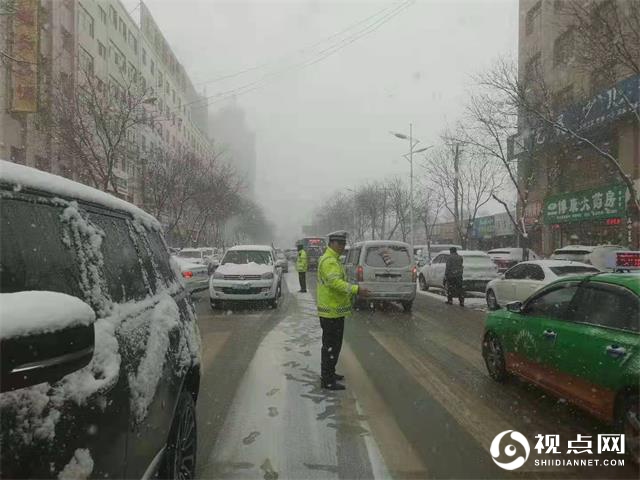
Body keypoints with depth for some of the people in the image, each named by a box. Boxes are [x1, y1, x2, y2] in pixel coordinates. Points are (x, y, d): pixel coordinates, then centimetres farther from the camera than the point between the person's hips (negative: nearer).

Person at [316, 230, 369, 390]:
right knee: (331, 346, -4)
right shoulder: (329, 261, -18)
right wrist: (356, 289, -37)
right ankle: (327, 380, 3)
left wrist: (352, 292, 17)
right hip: (331, 311, -11)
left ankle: (329, 373, 33)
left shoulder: (332, 259, 17)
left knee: (333, 344, 21)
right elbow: (335, 282, -32)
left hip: (334, 310, 11)